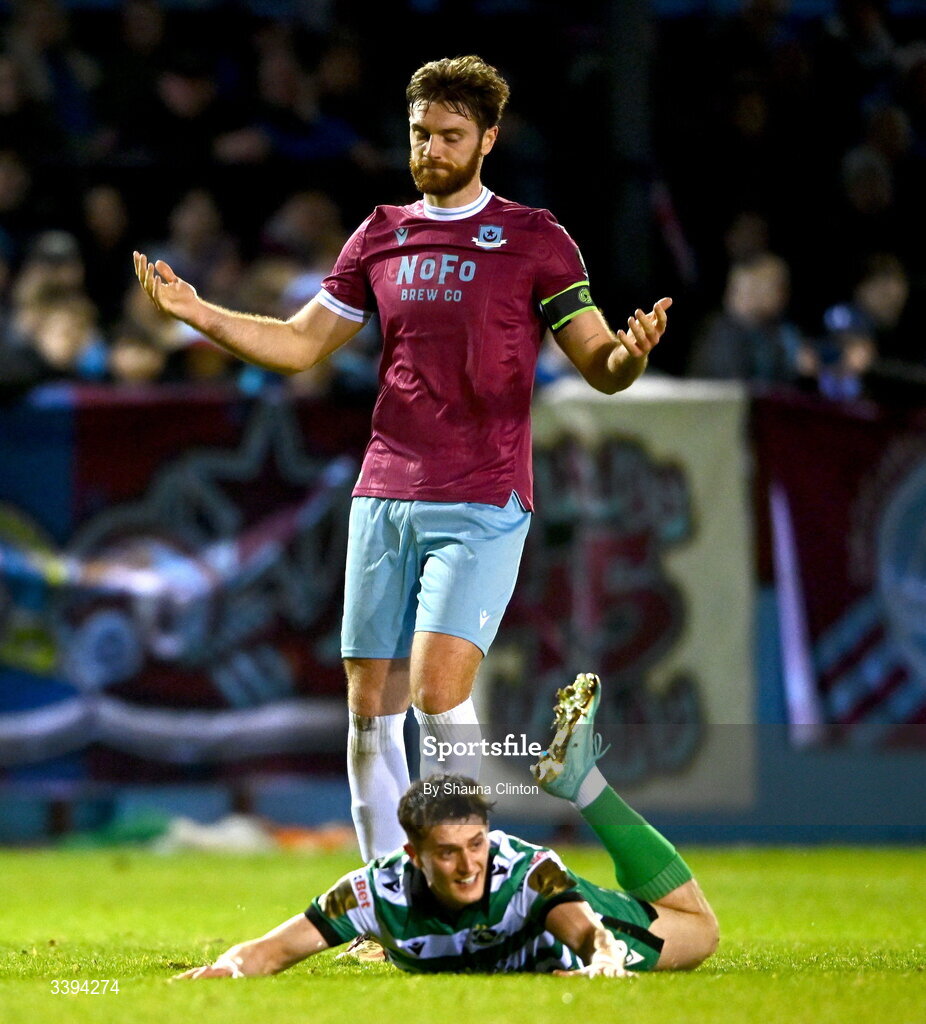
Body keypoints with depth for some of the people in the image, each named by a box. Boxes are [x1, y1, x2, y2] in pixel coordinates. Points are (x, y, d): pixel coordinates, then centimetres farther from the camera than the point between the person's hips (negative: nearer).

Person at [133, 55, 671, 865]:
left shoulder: (535, 241, 1)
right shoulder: (382, 237, 13)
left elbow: (600, 367, -1)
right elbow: (300, 344, 17)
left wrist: (628, 354, -24)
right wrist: (200, 314, 4)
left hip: (481, 507, -4)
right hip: (384, 497, 5)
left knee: (438, 692, -19)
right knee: (369, 708, 3)